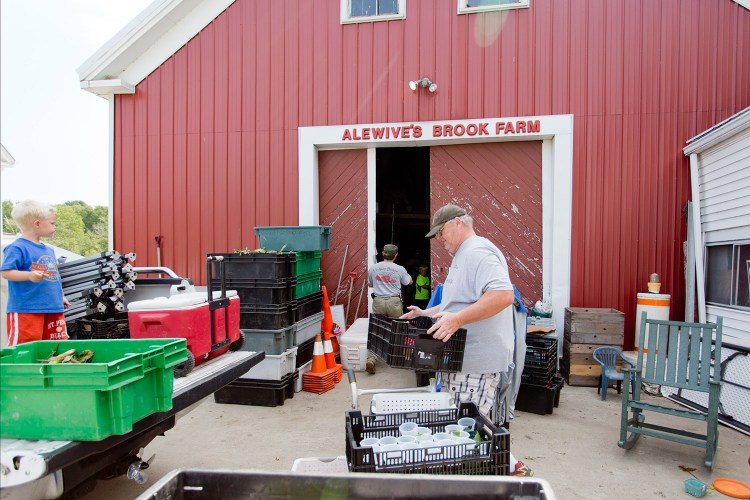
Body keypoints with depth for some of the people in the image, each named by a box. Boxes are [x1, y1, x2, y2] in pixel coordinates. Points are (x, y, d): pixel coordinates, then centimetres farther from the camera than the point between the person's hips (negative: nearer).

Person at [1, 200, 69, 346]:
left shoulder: (48, 250, 16)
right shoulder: (17, 248, -9)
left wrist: (60, 297, 25)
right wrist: (30, 275, -31)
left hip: (54, 308, 8)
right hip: (25, 309, -8)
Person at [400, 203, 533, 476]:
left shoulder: (477, 252, -15)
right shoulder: (464, 255, 20)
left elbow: (503, 295, -29)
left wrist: (456, 319, -32)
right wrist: (427, 313, 21)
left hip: (478, 361, -11)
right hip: (466, 359, 11)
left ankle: (509, 466, 9)